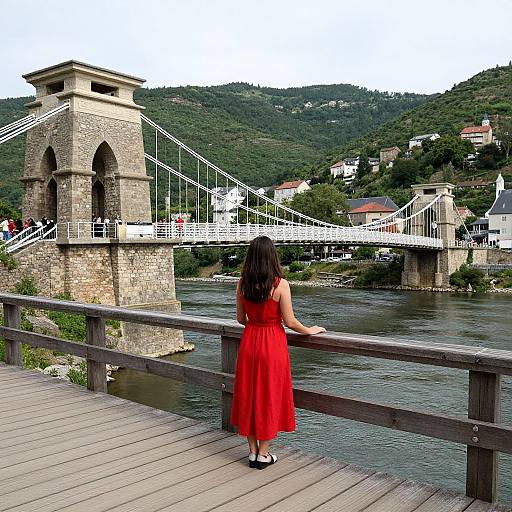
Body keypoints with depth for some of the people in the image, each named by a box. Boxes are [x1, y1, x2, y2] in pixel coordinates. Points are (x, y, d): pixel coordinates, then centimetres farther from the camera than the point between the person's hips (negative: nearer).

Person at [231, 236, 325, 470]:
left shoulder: (242, 284, -2)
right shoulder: (280, 284, -15)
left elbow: (241, 318, 6)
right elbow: (290, 322, -12)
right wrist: (310, 330, 6)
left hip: (249, 341, 4)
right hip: (273, 344, -4)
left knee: (249, 395, 14)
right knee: (269, 396, 9)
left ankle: (253, 452, 24)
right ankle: (263, 455, 18)